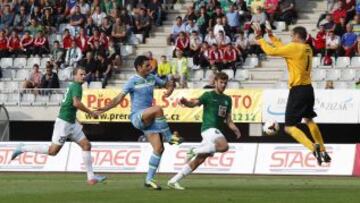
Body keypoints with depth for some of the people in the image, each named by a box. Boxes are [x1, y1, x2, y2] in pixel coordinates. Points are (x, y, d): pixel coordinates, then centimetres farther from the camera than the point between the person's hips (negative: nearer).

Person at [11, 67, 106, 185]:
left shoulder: (72, 86, 15)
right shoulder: (76, 86, -13)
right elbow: (76, 103, -28)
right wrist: (90, 112, -17)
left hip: (72, 123, 10)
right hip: (64, 122, -10)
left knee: (86, 145, 3)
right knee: (53, 150, -6)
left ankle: (91, 177, 3)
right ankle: (22, 149, 5)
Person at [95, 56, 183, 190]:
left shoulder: (152, 78, 10)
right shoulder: (133, 82, -7)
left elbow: (167, 84, 23)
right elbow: (119, 98, -10)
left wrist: (170, 88, -2)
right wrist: (104, 109, -20)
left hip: (149, 119, 6)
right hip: (137, 117, -6)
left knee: (159, 148, -5)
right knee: (157, 109, -35)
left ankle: (149, 179, 2)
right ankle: (169, 137, -22)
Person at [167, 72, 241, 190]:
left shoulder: (227, 99, 20)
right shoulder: (208, 95, 1)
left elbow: (228, 119, 22)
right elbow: (194, 103, -14)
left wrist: (234, 129, 2)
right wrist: (186, 102, -36)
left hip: (218, 131, 7)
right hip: (209, 128, -7)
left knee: (200, 160, 2)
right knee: (224, 146, -32)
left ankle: (173, 181, 6)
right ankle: (194, 151, -15)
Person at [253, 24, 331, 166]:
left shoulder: (294, 48, -14)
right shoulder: (307, 49, 9)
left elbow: (271, 51, -11)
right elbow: (283, 49, 22)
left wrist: (259, 38, 2)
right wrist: (271, 37, 27)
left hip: (298, 90, -8)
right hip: (308, 89, 8)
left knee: (289, 127, -5)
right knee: (309, 120, 28)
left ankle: (313, 148, -25)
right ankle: (323, 152, 28)